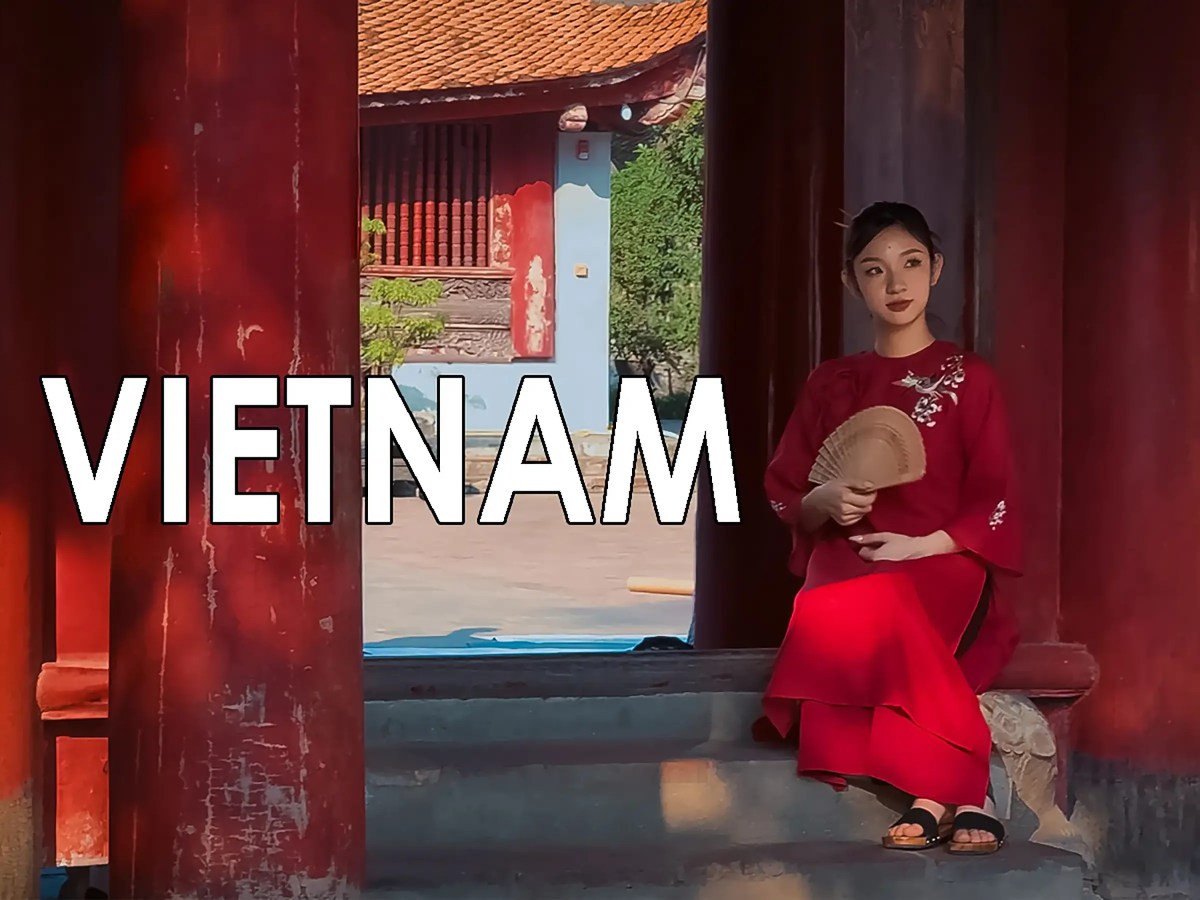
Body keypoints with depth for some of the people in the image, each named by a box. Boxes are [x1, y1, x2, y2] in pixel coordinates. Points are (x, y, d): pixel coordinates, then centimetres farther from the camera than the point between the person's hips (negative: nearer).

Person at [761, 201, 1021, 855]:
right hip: (846, 563, 3)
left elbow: (994, 504, 2)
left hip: (941, 564, -2)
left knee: (869, 611, -39)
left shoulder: (968, 379, 8)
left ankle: (933, 793, -34)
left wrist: (925, 545, -15)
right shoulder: (831, 384, 16)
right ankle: (962, 790, -33)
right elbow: (785, 498, 14)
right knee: (836, 616, -36)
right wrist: (824, 502, -9)